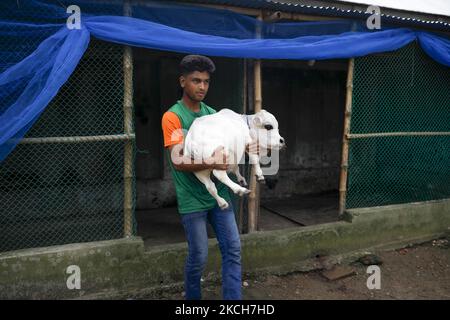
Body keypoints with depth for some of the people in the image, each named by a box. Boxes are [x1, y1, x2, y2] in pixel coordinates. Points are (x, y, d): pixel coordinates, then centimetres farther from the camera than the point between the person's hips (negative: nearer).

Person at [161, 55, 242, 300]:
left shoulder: (212, 114, 10)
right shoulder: (172, 117, -9)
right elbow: (177, 161, -18)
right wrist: (209, 164, -32)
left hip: (219, 193, 6)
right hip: (192, 199, -5)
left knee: (233, 250, 3)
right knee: (198, 257, 5)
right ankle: (192, 298, 30)